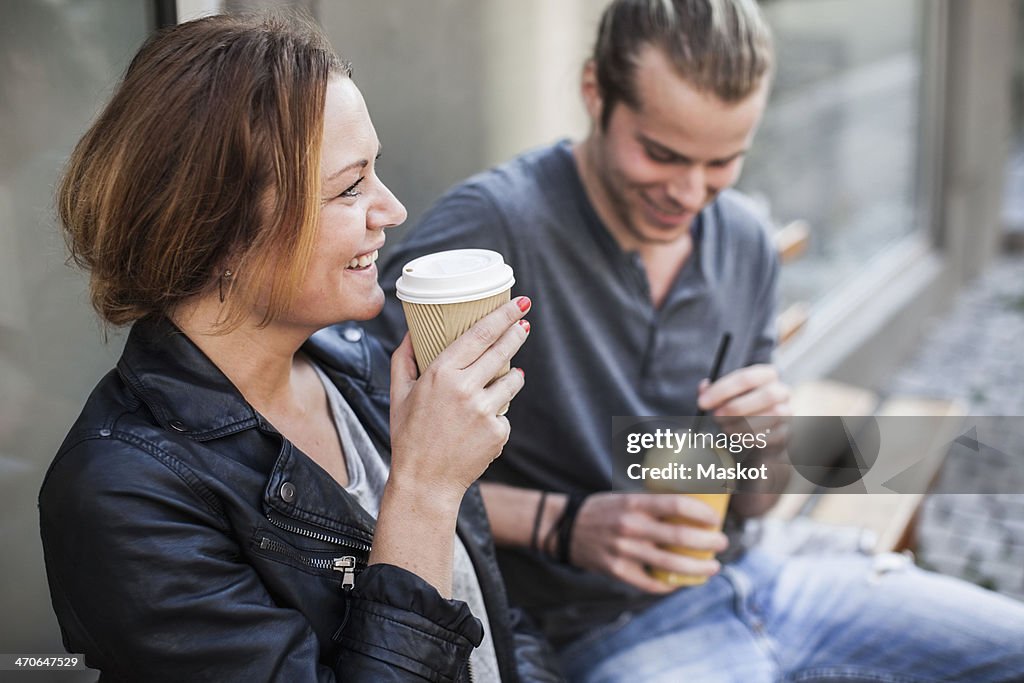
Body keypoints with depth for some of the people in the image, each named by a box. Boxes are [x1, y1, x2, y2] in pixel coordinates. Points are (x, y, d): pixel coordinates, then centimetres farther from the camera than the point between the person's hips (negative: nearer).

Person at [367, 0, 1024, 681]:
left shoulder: (746, 241, 4)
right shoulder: (492, 224, -18)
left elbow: (748, 505, 12)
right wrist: (559, 523, -26)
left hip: (747, 574, 7)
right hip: (615, 626, -7)